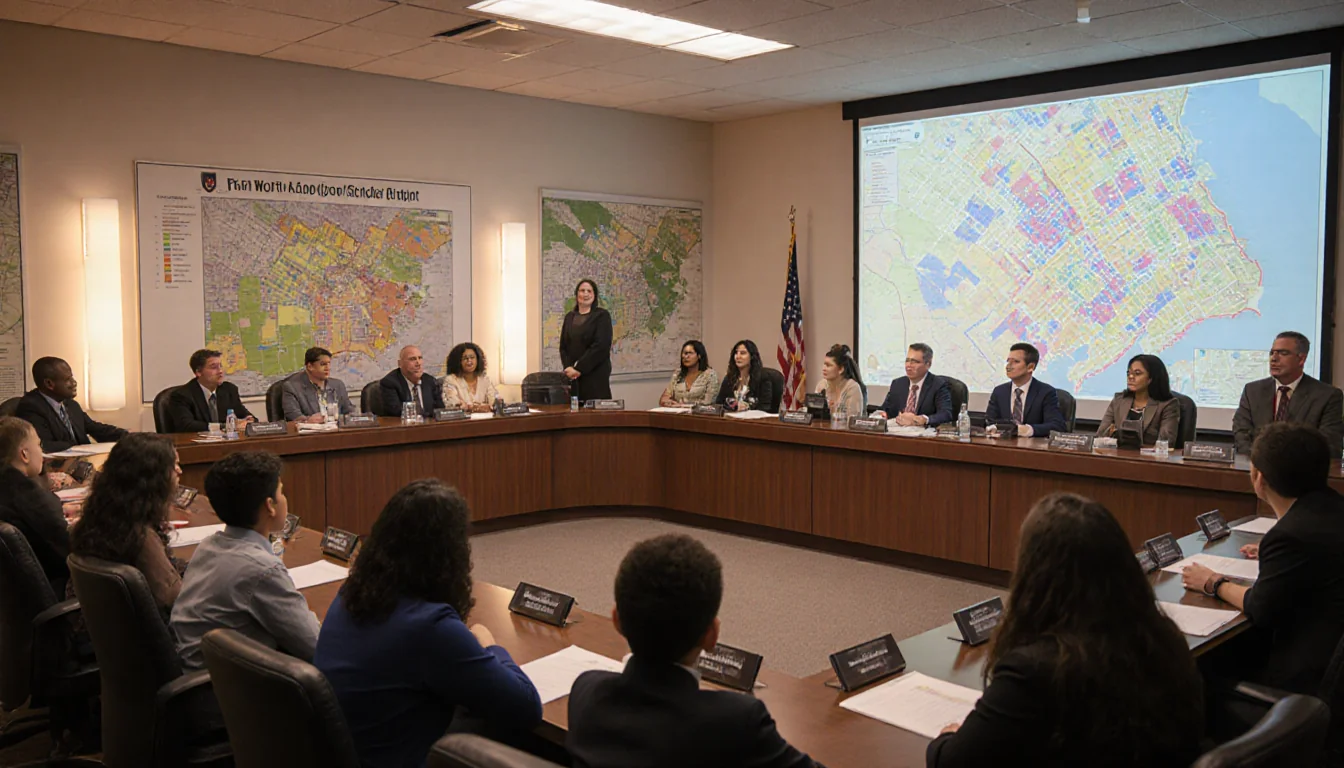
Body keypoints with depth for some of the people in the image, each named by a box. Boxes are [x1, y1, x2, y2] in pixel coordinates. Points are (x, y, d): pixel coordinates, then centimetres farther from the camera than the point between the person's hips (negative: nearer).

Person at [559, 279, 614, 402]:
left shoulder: (602, 315, -1)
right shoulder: (569, 317, 15)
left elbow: (601, 346, -11)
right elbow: (563, 346, 12)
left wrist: (579, 368, -14)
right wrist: (568, 367, -6)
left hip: (595, 375, -4)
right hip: (572, 376, 4)